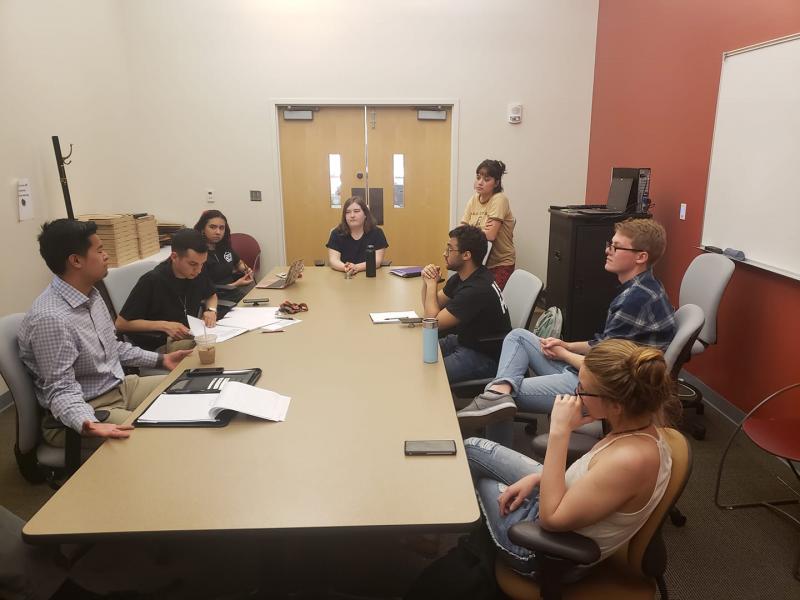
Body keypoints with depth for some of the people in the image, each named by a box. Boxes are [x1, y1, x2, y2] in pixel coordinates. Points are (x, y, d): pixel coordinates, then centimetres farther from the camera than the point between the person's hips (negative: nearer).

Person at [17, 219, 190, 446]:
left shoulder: (90, 294, 4)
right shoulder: (50, 318, -27)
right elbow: (61, 391, -25)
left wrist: (160, 359, 13)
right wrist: (88, 425, -43)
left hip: (119, 387, 9)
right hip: (88, 408, -9)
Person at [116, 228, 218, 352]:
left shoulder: (198, 275, 1)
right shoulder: (151, 281, -17)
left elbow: (211, 295, 25)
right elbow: (121, 324, -11)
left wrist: (211, 310, 2)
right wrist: (164, 326, -19)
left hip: (191, 336, 7)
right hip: (159, 345, -7)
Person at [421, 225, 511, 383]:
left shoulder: (477, 289, -27)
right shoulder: (461, 277, 4)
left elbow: (434, 322, -21)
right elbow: (433, 307, 12)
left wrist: (432, 283, -12)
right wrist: (427, 282, -6)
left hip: (485, 357, -10)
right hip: (463, 340, 10)